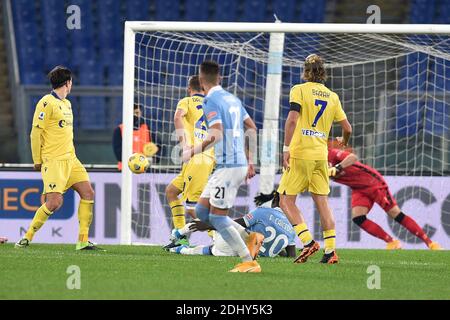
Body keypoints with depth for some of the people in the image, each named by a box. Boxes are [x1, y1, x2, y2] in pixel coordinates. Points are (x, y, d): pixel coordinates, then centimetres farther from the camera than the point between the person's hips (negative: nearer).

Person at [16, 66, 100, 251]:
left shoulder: (66, 103, 18)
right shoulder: (47, 103, -10)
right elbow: (36, 132, -11)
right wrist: (37, 160, -10)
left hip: (70, 159, 9)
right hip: (53, 160, -9)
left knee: (88, 193, -1)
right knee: (54, 202, -15)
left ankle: (83, 241, 2)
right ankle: (27, 237, -2)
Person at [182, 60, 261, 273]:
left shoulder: (211, 101, -12)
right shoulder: (232, 98, 16)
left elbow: (216, 135, -23)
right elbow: (251, 129, 21)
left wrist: (192, 151, -13)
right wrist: (249, 160, 27)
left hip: (228, 166, -9)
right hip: (240, 163, 9)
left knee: (217, 216, -5)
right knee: (201, 210, 12)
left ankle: (249, 262, -9)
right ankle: (250, 238, 8)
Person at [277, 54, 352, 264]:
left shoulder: (299, 90, -2)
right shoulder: (332, 97, 12)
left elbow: (292, 119, -14)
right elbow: (347, 128, 15)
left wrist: (286, 149, -16)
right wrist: (343, 141, 37)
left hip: (300, 154, -5)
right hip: (321, 155, 5)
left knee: (286, 200, 3)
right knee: (322, 203, 7)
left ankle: (308, 241, -11)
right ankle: (330, 251, 2)